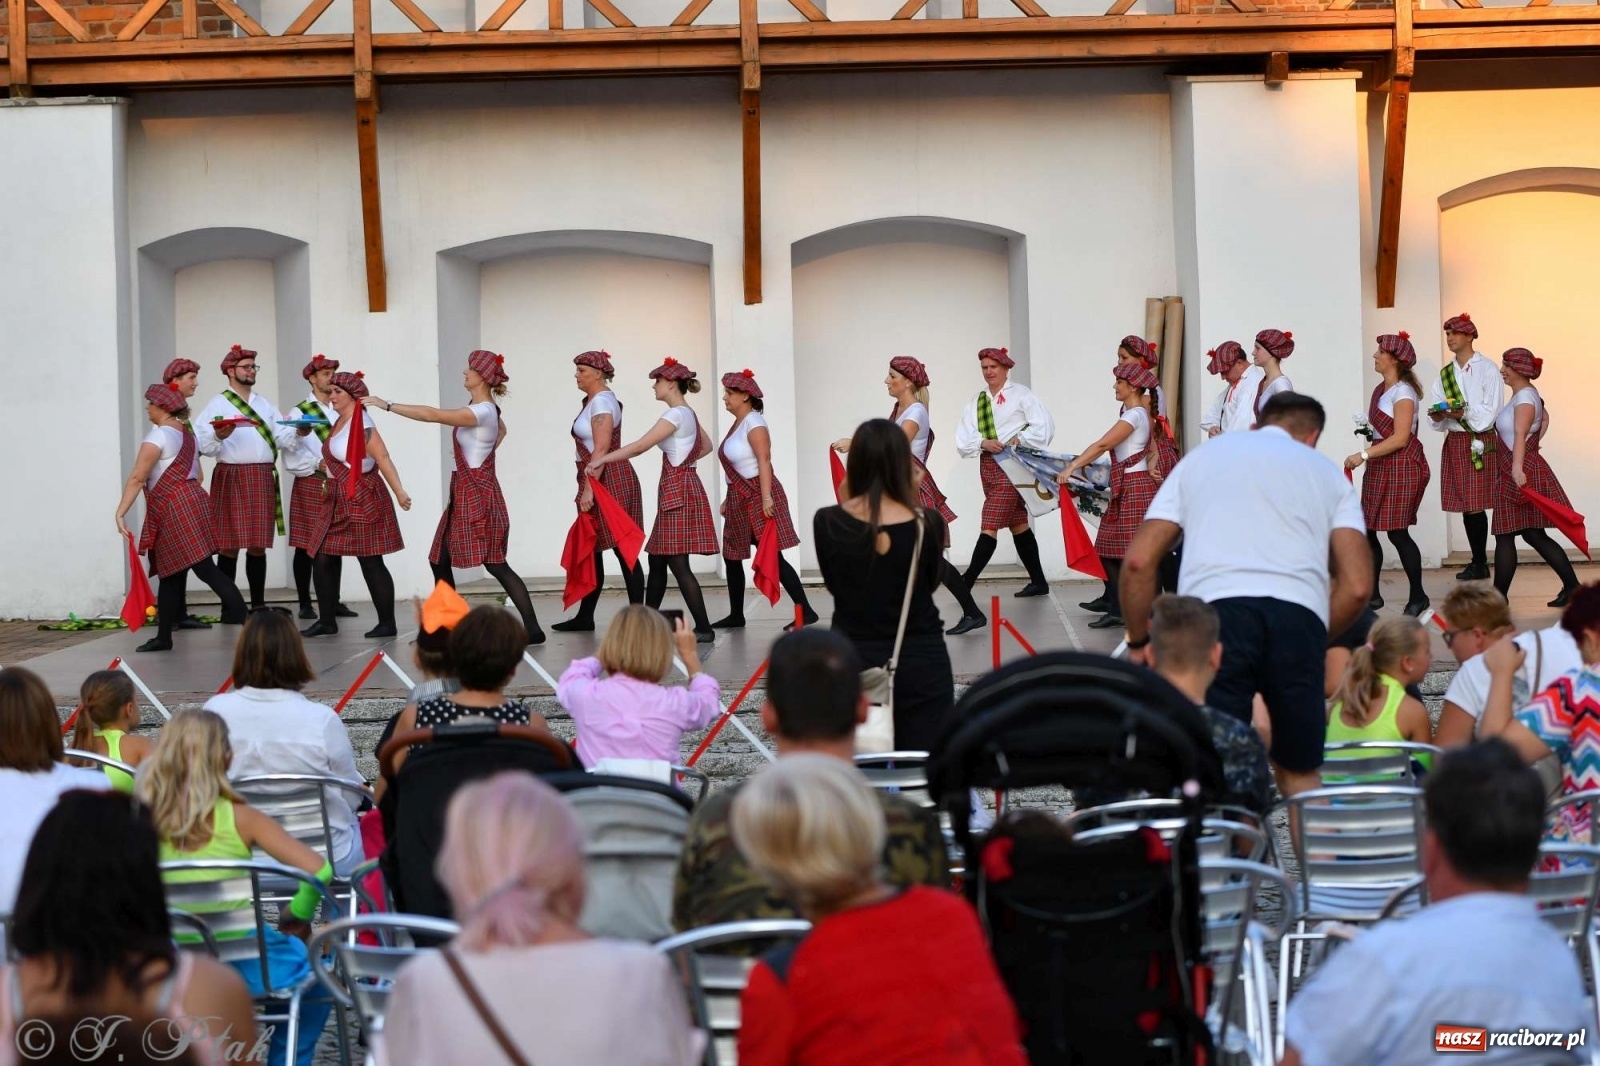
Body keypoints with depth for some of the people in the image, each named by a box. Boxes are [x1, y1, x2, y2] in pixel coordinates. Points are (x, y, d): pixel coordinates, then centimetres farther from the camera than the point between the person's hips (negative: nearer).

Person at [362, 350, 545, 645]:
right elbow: (501, 428, 36)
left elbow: (431, 415, -25)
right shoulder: (487, 409, 10)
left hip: (477, 495, -10)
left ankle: (533, 629, -7)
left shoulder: (481, 412, -19)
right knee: (440, 560, 10)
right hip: (464, 494, 10)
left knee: (495, 564, -9)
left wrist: (387, 405, -21)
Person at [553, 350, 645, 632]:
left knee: (623, 550, -8)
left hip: (610, 481, -10)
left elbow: (601, 448, -21)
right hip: (598, 482, 10)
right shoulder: (593, 401, 16)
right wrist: (587, 487, 20)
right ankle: (585, 618, 17)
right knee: (592, 550, 12)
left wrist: (589, 488, -24)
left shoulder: (601, 401, -13)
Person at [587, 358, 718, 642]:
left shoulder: (675, 415, -15)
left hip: (678, 490, -10)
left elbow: (640, 446, -20)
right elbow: (707, 446, 29)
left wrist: (601, 460, -16)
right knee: (657, 560, 13)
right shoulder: (688, 414, 14)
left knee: (677, 563, -10)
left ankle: (704, 629, -10)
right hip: (680, 486, 10)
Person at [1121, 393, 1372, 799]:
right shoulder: (1327, 473, 27)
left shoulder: (1201, 458, 29)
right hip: (1297, 614, 1)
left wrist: (1139, 642, 28)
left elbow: (1138, 561, 18)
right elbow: (1358, 586, 14)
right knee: (1299, 775, 16)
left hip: (1212, 610, 0)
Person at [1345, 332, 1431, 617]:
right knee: (1367, 530, 6)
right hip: (1379, 466, 9)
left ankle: (1418, 595, 4)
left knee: (1397, 531, -8)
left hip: (1402, 465, -9)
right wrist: (1367, 457, 9)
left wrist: (1364, 455, -22)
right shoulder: (1380, 390, 13)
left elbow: (1400, 438, -19)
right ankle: (1372, 594, 13)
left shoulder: (1403, 392, -13)